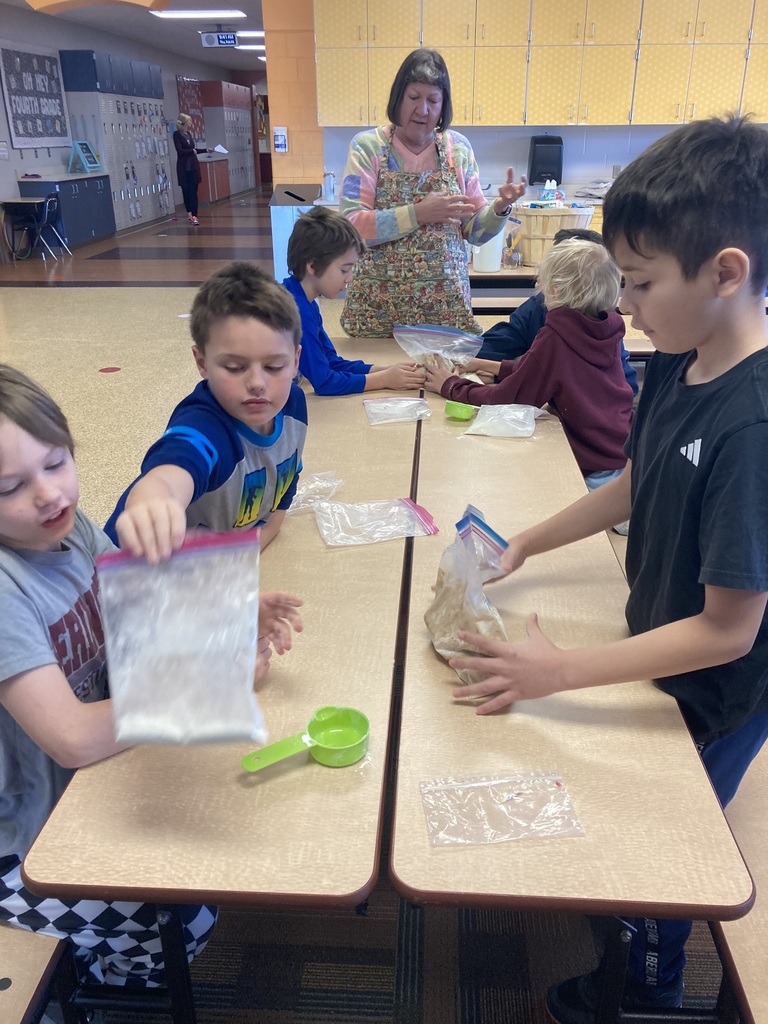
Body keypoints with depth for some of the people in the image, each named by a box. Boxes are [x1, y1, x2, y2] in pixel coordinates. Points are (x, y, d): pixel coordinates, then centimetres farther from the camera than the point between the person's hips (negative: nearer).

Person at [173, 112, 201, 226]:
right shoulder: (177, 134, -7)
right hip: (183, 168, -4)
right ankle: (189, 213, 22)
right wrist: (192, 151, -4)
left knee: (193, 192, -3)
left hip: (193, 166, 4)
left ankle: (194, 216, -6)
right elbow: (180, 151, -16)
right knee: (186, 192, 5)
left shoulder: (189, 133, 11)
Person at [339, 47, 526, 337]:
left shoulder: (458, 148, 5)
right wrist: (416, 213, -21)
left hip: (446, 301, 2)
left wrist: (500, 208, -13)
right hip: (378, 305, -2)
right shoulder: (367, 146, -3)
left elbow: (474, 230, 7)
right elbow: (352, 226, -13)